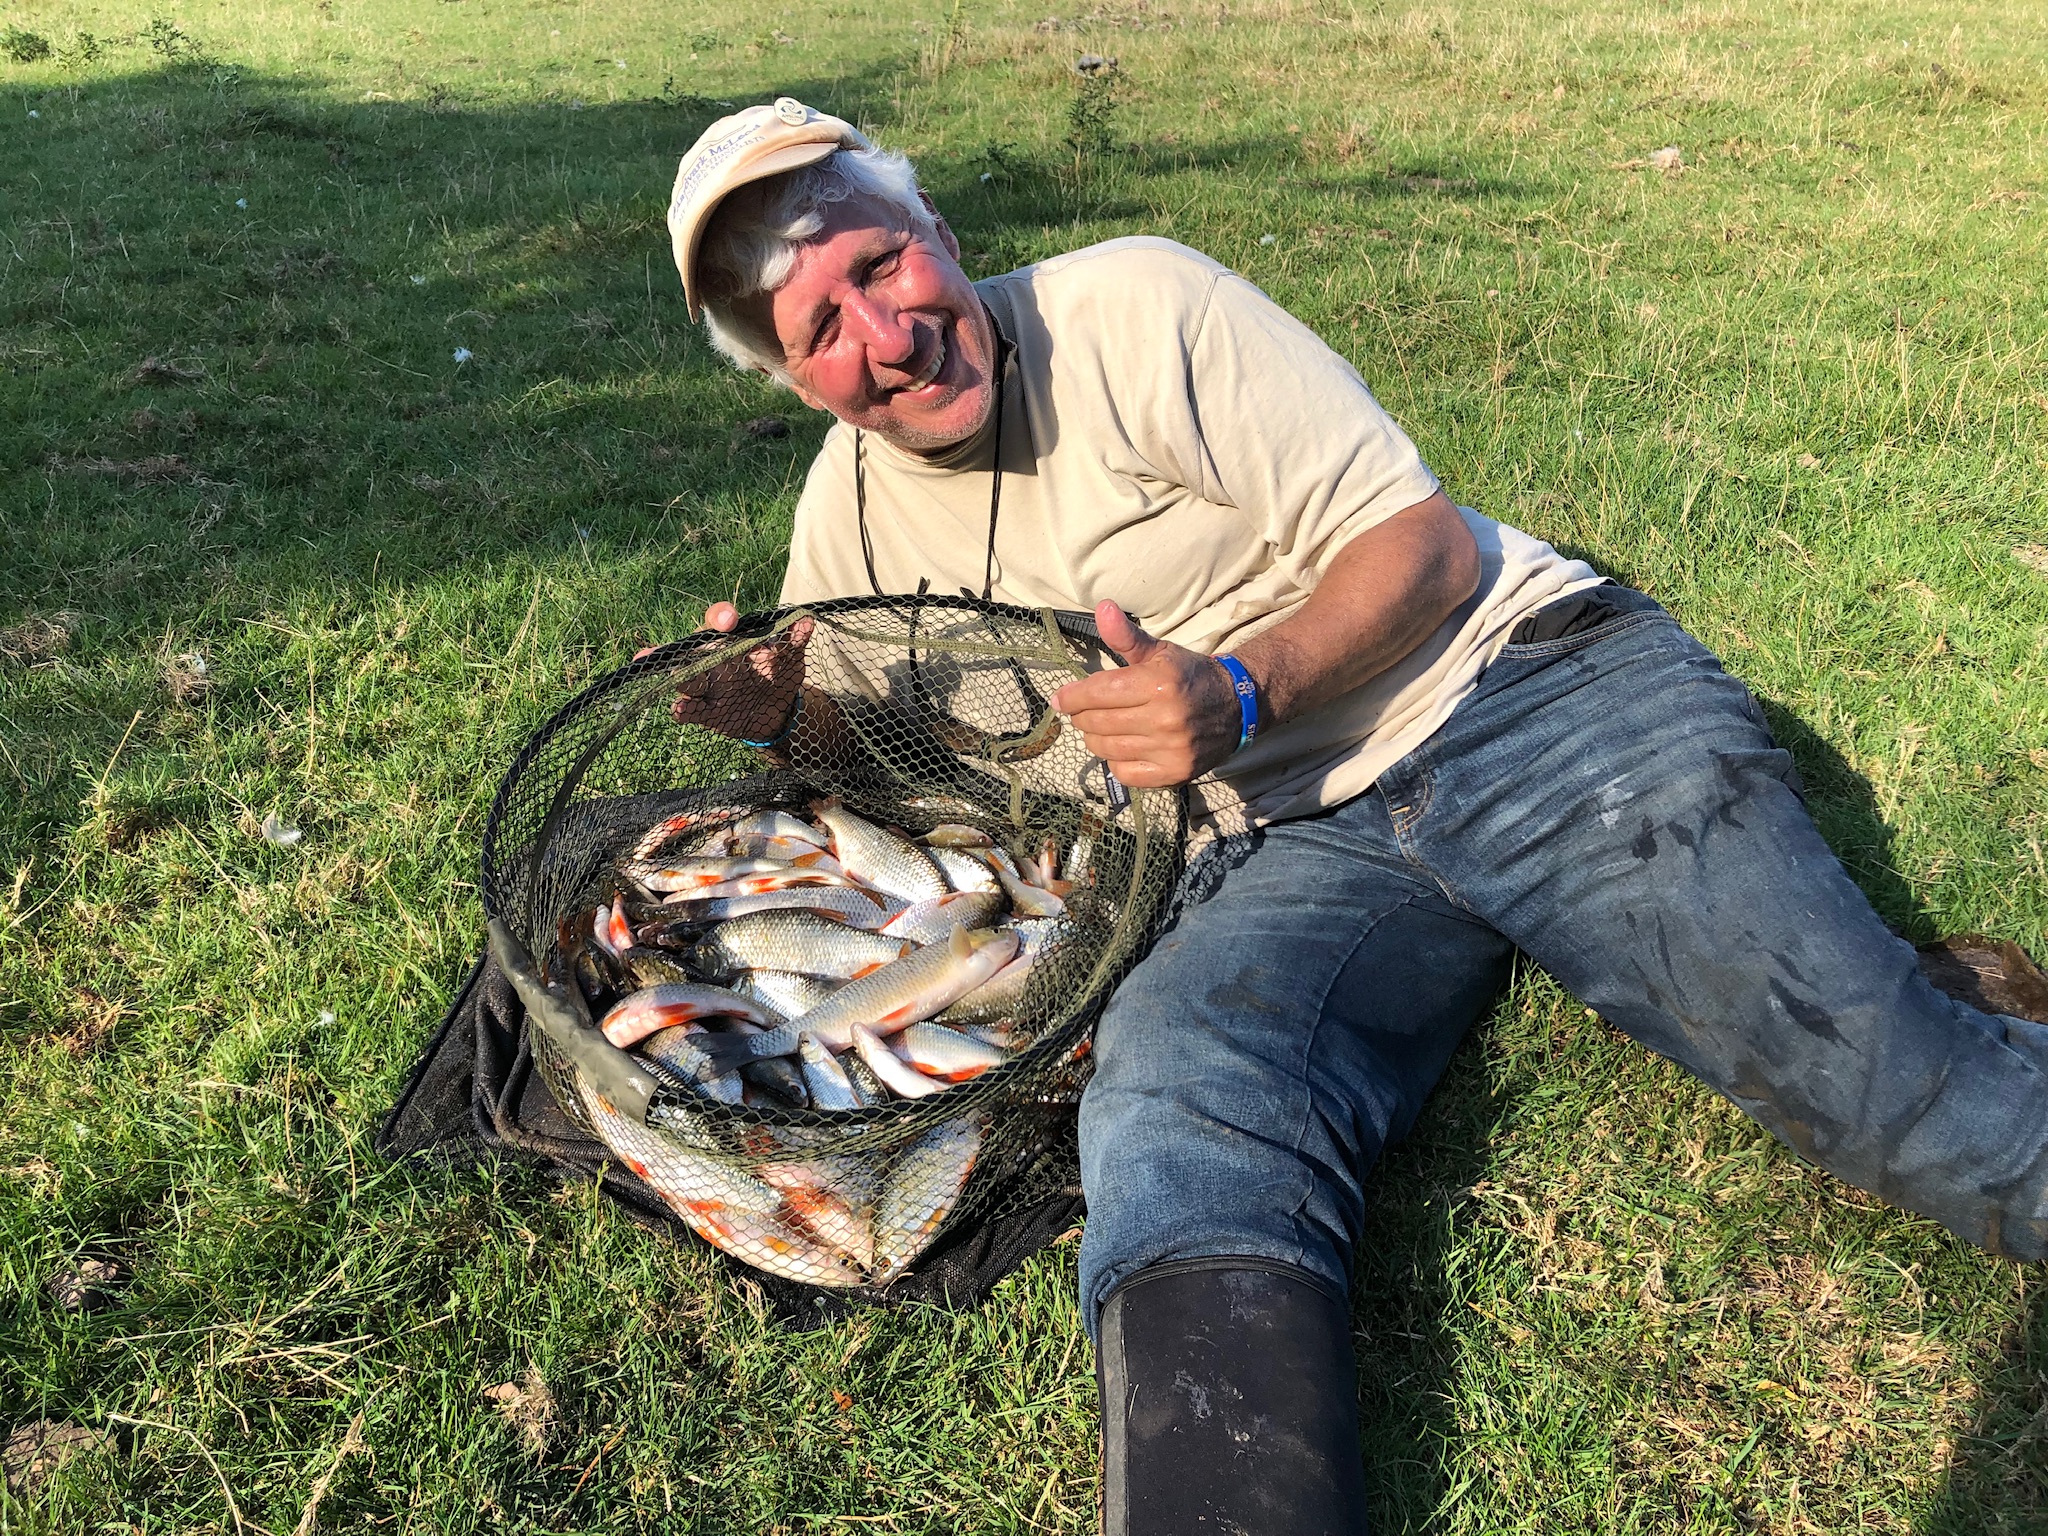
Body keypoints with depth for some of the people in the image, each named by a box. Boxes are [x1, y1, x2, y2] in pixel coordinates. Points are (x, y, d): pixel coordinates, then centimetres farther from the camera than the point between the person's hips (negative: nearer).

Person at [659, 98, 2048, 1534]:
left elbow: (1425, 540, -6)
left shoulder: (1133, 305, -5)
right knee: (1177, 1102, -31)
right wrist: (772, 705, 2)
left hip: (1524, 692, -2)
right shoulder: (852, 500, 11)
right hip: (1294, 843, 3)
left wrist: (1245, 691, -24)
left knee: (1873, 1065, -23)